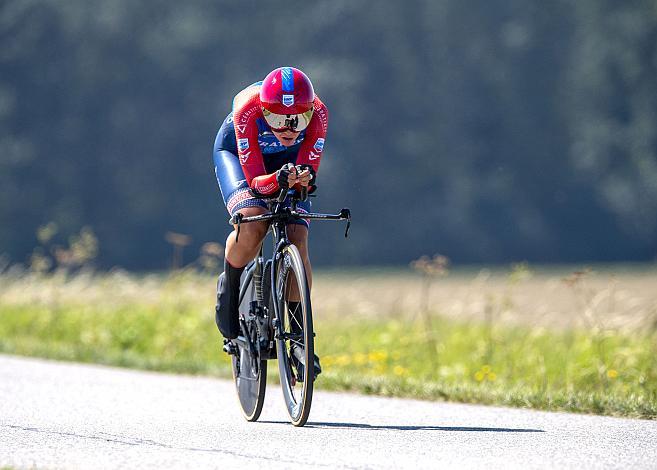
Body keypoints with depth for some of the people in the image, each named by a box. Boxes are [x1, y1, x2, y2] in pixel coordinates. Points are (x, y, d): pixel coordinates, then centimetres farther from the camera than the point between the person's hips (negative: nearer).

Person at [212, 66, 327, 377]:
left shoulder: (317, 112, -34)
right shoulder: (248, 109, -39)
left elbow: (308, 173, -27)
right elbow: (255, 180, -36)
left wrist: (303, 177, -51)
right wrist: (278, 180, -57)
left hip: (288, 160, 2)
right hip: (236, 153, -2)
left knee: (297, 243, -16)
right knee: (253, 226, -30)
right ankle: (228, 289, 0)